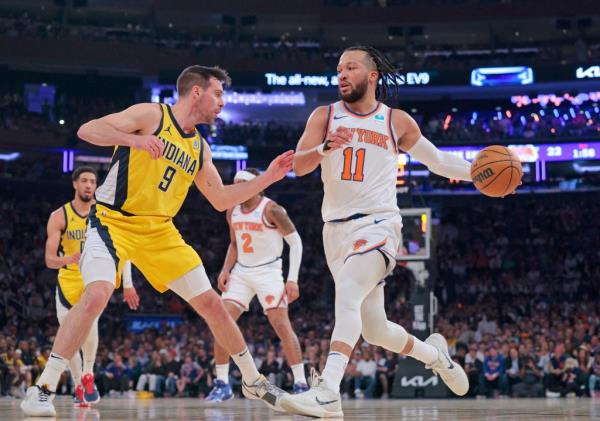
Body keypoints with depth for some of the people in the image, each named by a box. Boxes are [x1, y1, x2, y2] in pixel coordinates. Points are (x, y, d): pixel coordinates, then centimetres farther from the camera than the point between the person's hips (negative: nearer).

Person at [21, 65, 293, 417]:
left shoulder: (200, 147, 11)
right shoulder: (151, 115, -8)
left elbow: (221, 200, 18)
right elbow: (87, 130, -18)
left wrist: (267, 179, 11)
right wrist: (134, 139, -34)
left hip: (159, 231, 7)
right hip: (113, 222, -6)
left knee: (211, 302, 6)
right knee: (96, 296, -29)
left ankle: (254, 381, 23)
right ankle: (42, 390, -21)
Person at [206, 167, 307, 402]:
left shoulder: (271, 210, -13)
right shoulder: (232, 211, 7)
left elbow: (295, 242, -11)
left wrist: (292, 279, -17)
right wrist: (226, 270, 2)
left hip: (268, 271, -6)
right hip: (241, 272, 6)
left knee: (281, 324, -16)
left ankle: (301, 384, -10)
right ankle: (222, 384, 1)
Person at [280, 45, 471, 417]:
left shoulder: (397, 122, 4)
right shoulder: (325, 117, 5)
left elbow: (437, 160, 16)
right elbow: (298, 166, -7)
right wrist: (324, 149, -27)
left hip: (378, 224, -3)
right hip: (337, 229, 3)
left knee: (347, 294, -31)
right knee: (374, 328, 9)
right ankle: (434, 353, 39)